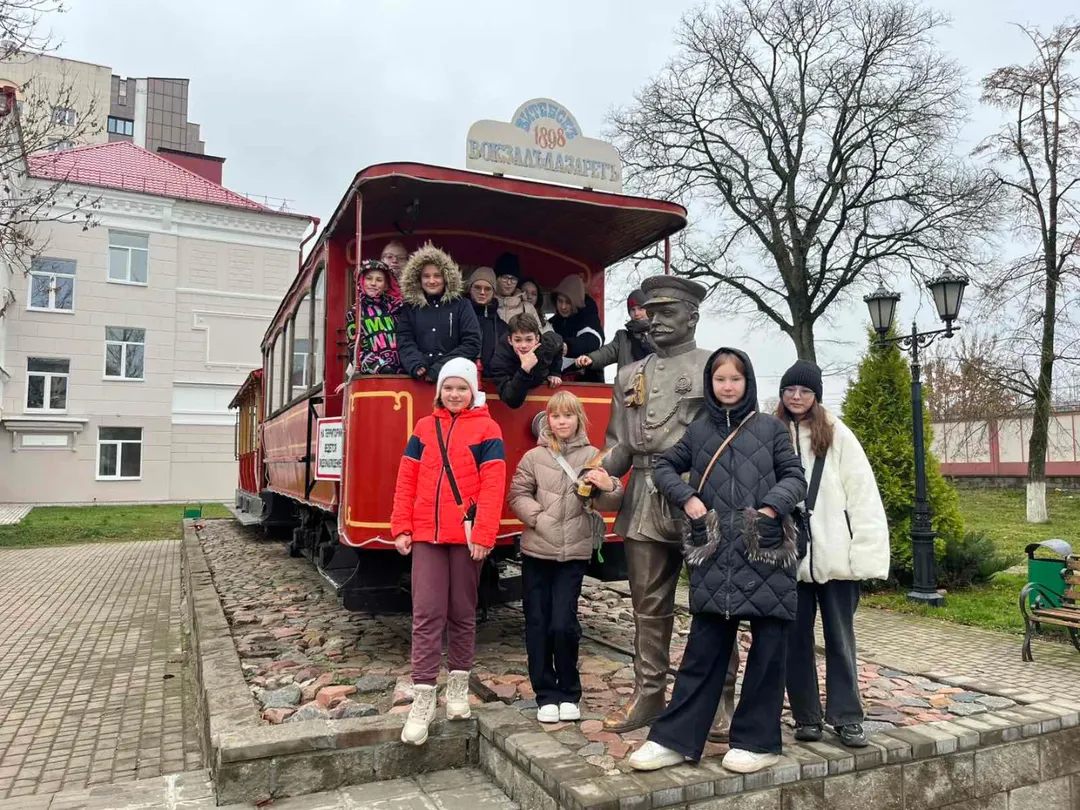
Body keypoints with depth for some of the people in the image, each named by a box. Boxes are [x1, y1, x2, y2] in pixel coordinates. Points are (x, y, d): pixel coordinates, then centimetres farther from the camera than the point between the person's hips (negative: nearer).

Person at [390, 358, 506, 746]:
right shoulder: (423, 429, 11)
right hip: (426, 535, 2)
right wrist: (401, 528, 2)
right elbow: (406, 482, 9)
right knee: (427, 614, -2)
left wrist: (483, 535, -16)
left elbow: (492, 487, -8)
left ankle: (458, 687, 25)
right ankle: (423, 698, 3)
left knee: (462, 613, 9)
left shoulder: (487, 430, 0)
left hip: (466, 536, -2)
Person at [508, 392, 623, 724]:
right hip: (536, 551, 1)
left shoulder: (593, 456, 2)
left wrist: (609, 488, -22)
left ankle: (569, 693, 17)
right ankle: (546, 695, 20)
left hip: (574, 553, -1)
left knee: (563, 625, -4)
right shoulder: (534, 457, 4)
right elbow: (518, 495, 3)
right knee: (537, 625, 5)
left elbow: (609, 503, 1)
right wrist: (538, 518, -13)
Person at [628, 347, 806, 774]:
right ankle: (675, 738, 13)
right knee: (703, 649, 6)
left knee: (767, 649, 6)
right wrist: (688, 499, 1)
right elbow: (663, 467, 18)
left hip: (765, 552, -1)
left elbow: (795, 477, 4)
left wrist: (771, 509, -14)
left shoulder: (771, 427, 6)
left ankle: (758, 740, 21)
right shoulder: (698, 431, 12)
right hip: (716, 556, 2)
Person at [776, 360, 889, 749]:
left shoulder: (838, 435, -1)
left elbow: (863, 496, -3)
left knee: (840, 638, 9)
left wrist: (864, 551, -9)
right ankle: (806, 716, 23)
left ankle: (846, 717, 20)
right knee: (796, 639, 10)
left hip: (834, 554, -1)